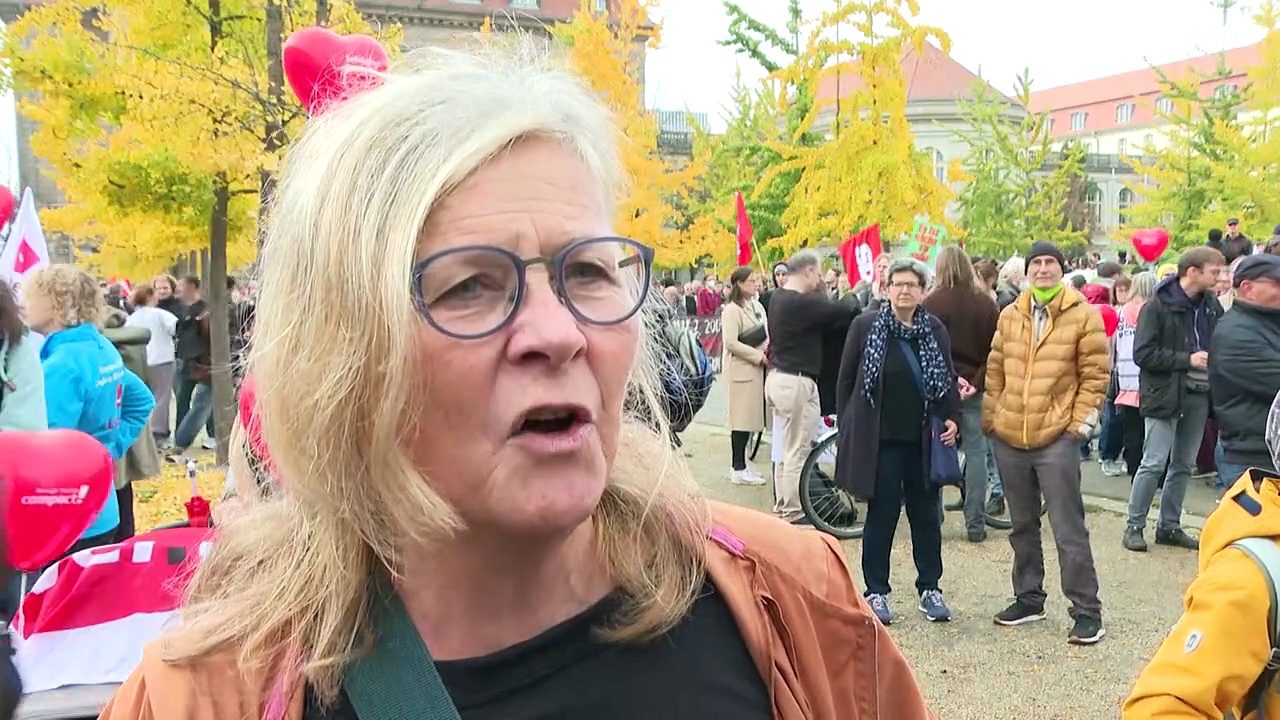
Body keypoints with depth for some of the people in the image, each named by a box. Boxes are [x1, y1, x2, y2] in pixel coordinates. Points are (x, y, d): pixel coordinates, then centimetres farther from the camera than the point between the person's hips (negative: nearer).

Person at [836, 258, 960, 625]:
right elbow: (847, 379, 1)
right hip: (880, 439, -3)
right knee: (882, 515, 4)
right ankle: (876, 591, 16)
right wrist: (848, 428, 0)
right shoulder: (866, 326, -3)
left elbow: (948, 380, 14)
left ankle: (929, 588, 24)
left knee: (927, 516, 11)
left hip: (924, 440, 3)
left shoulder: (935, 330, 5)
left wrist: (951, 417, 0)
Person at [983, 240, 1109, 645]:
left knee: (1069, 531, -2)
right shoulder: (1009, 316, 8)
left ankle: (1086, 612, 8)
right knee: (1022, 527, 16)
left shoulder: (1083, 315, -4)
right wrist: (991, 417, 8)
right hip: (1009, 437, 5)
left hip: (1057, 438, -5)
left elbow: (1095, 374, -3)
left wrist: (1081, 423, -8)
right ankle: (1028, 599, 29)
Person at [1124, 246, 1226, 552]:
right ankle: (1134, 526, 7)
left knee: (1184, 465, 12)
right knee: (1154, 463, -4)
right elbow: (1143, 354, -15)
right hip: (1165, 395, -6)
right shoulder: (1158, 306, -11)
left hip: (1198, 396, 6)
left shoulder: (1211, 304, 5)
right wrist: (1187, 360, -18)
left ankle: (1169, 526, 23)